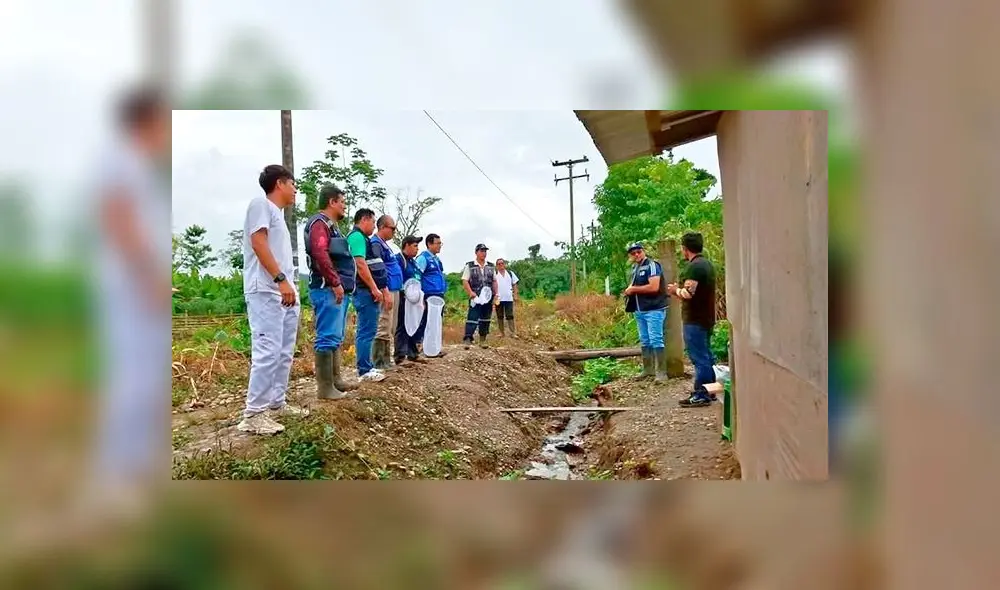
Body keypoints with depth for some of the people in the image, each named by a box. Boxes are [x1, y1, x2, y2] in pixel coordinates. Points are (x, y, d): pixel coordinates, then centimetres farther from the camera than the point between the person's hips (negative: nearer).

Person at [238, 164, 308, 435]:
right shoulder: (261, 204, -3)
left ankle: (276, 403, 19)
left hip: (286, 293, 10)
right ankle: (254, 413, -9)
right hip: (266, 291, -10)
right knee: (268, 351, -13)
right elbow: (258, 243, -15)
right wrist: (281, 280, -22)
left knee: (284, 352, 12)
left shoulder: (278, 213, 25)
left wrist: (288, 284, 17)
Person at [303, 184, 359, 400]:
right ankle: (325, 387, -7)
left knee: (335, 338, 15)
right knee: (328, 338, -10)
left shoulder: (330, 225, 24)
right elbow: (320, 254, -24)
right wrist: (335, 283, -23)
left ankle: (336, 379, 24)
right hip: (328, 290, -11)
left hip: (338, 290, 11)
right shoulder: (320, 223, -9)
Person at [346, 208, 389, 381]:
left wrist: (381, 288, 20)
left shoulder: (363, 238, 21)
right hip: (366, 291, -11)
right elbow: (360, 265, -21)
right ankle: (364, 371, -4)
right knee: (366, 331, -8)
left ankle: (366, 367, 21)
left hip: (369, 291, 11)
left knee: (365, 331, 14)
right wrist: (375, 289, -21)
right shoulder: (357, 237, -11)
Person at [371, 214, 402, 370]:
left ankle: (386, 361, 20)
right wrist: (386, 293, -23)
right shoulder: (376, 244, -10)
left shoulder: (384, 244, 20)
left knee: (391, 330, 13)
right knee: (383, 329, -9)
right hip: (387, 291, -10)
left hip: (394, 291, 10)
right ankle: (378, 365, -6)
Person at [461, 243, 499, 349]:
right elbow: (465, 281, -5)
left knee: (485, 319, 9)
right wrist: (471, 293, -17)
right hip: (475, 297, -5)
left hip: (488, 297, 5)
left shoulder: (491, 266, 12)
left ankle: (482, 340, 17)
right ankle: (468, 340, -12)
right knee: (472, 318, -11)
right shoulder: (469, 266, -1)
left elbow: (494, 281, 16)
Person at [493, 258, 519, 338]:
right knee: (500, 316, 7)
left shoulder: (510, 273, 11)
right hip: (498, 299, -1)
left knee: (510, 316, -3)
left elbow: (514, 285, 14)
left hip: (509, 298, 1)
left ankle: (512, 333, -4)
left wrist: (515, 295, 5)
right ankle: (502, 332, 16)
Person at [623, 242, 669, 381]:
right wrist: (630, 290, 6)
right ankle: (648, 371, 20)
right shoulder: (635, 268, 15)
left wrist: (634, 289, -14)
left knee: (656, 341, -8)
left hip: (654, 310, -9)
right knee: (644, 342, 12)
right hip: (640, 310, 9)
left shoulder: (652, 265, -12)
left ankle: (661, 372, -4)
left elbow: (654, 287, -22)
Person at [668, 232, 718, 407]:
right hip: (707, 318, 10)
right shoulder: (707, 264, 14)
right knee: (706, 356, 15)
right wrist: (679, 291, 17)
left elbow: (688, 293, -26)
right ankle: (710, 391, 23)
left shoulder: (694, 267, -18)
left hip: (695, 320, -10)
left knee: (699, 358, -5)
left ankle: (701, 395, 0)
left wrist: (675, 290, -7)